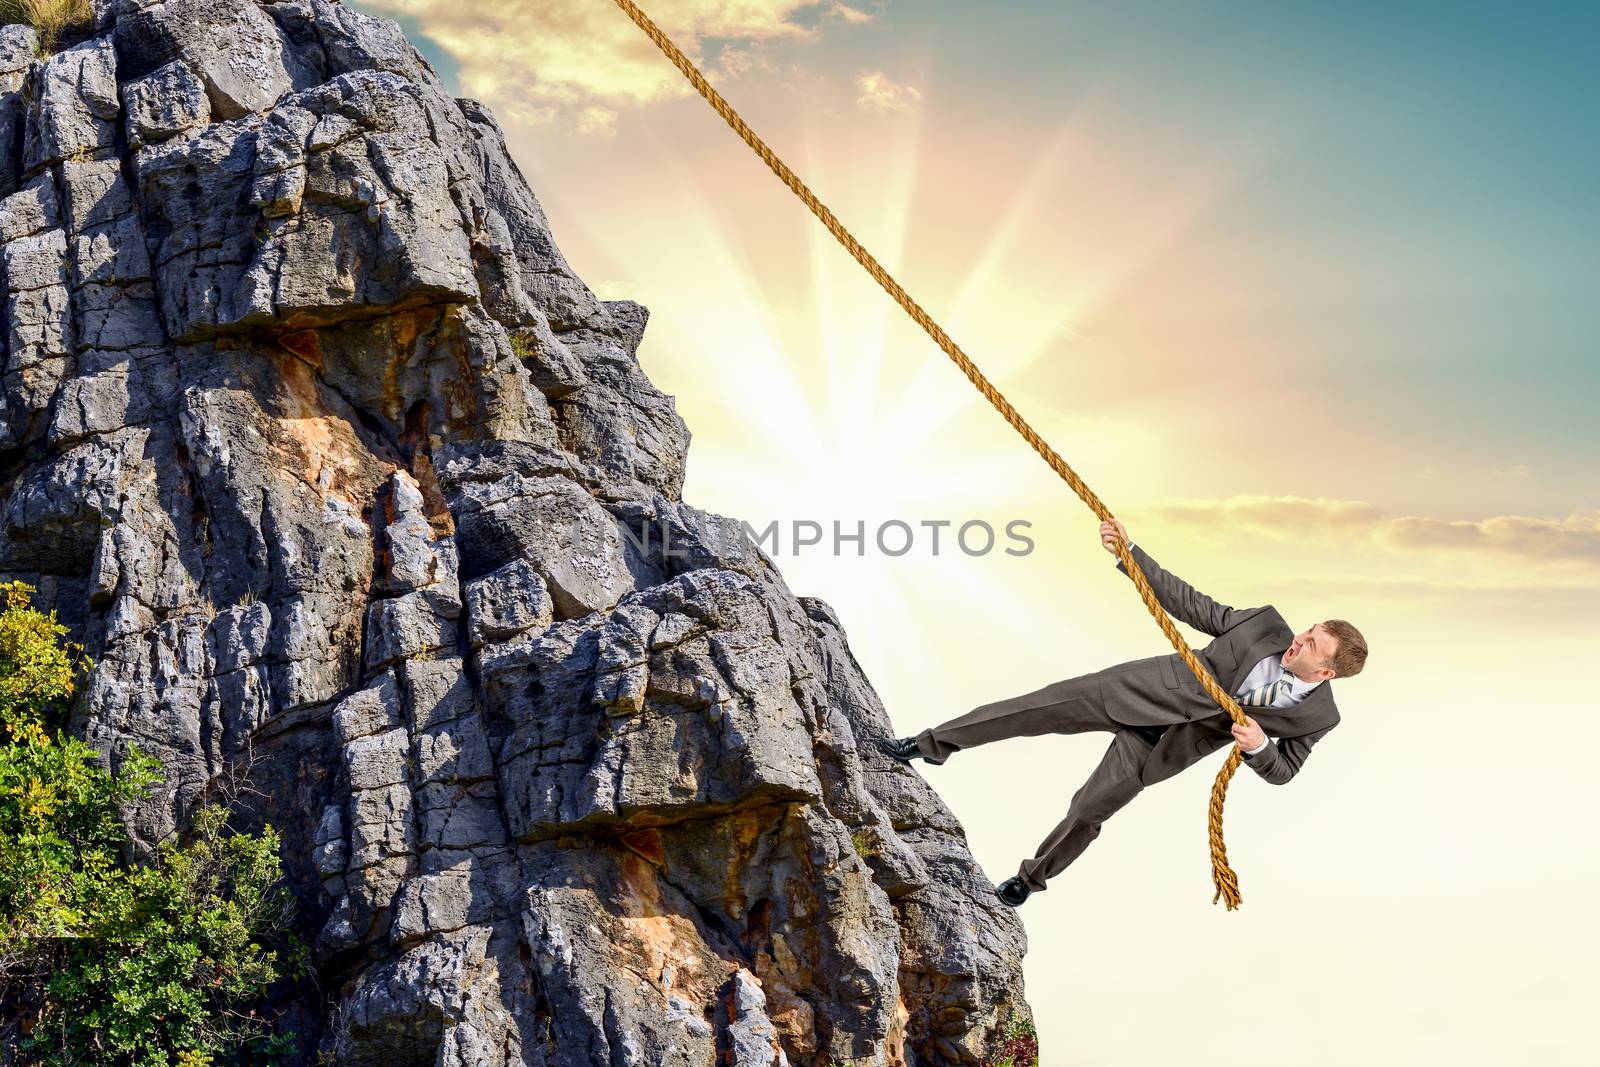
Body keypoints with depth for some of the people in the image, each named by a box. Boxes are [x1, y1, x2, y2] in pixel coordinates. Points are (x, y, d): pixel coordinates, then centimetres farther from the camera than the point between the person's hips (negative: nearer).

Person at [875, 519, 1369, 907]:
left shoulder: (1317, 716, -13)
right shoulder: (1268, 623, -12)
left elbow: (1282, 771, 0)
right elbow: (1192, 605, -5)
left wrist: (1259, 746, -24)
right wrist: (1128, 552, -12)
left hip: (1166, 743, -1)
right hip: (1150, 689, 1)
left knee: (1089, 810, 2)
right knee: (1045, 705, -10)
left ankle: (1034, 876, 33)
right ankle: (932, 744, 4)